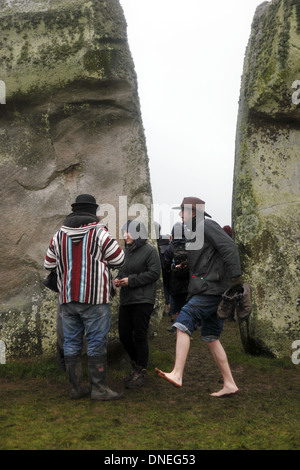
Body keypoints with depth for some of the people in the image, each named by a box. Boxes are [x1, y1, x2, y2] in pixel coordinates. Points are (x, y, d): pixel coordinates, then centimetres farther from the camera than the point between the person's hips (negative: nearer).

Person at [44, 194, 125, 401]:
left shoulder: (59, 235, 8)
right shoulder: (100, 232, -6)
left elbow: (49, 264, 16)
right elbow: (119, 259, -2)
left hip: (67, 298, 5)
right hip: (94, 298, -5)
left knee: (71, 342, 10)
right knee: (97, 342, 1)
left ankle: (76, 387, 16)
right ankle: (99, 388, 4)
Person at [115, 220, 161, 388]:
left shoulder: (149, 251, -7)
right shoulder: (127, 251, 16)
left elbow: (154, 273, -14)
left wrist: (131, 280, -17)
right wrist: (118, 279, 1)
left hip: (142, 301, -8)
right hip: (126, 300, 8)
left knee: (140, 336, -2)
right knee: (124, 335, 9)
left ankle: (141, 372, 12)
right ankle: (136, 365, 29)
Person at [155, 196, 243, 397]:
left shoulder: (207, 225, -5)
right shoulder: (197, 233, 24)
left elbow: (230, 247, -16)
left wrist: (235, 277, -23)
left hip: (211, 289, -10)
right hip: (206, 290, 10)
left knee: (183, 324, -18)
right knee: (211, 338, 10)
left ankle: (177, 375, -24)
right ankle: (229, 384, 14)